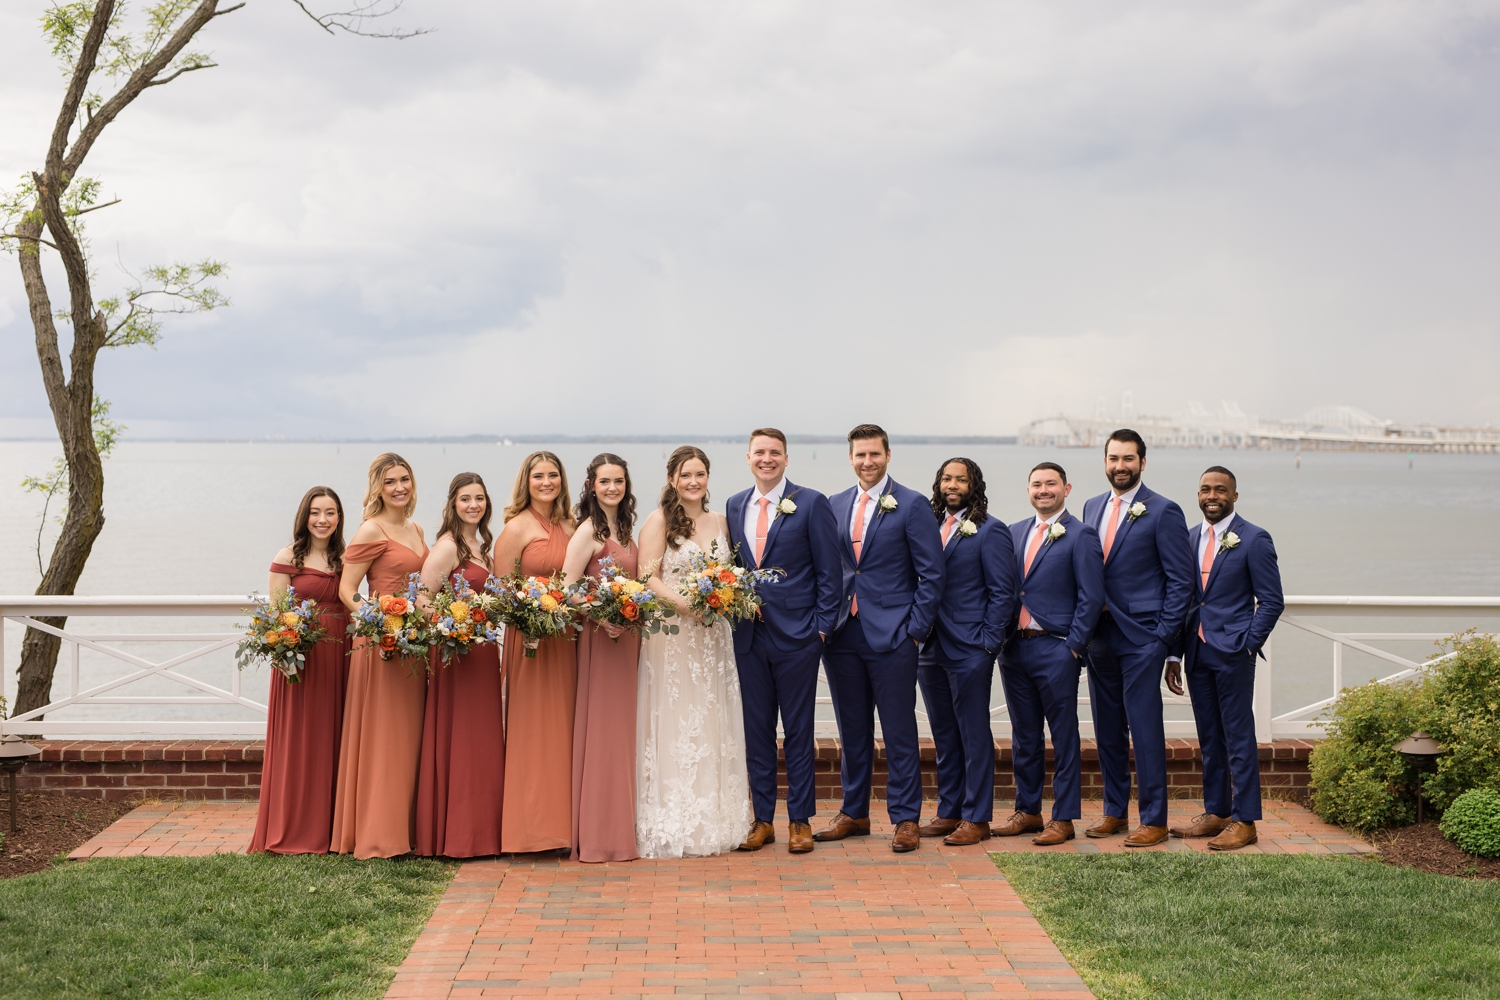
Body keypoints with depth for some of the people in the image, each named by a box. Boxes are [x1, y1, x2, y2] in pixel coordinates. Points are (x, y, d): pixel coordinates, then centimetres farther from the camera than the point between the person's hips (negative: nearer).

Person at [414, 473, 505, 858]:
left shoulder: (480, 544, 15)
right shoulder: (448, 546, -12)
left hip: (483, 651, 9)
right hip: (456, 651, -9)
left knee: (482, 741, 11)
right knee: (458, 742, -5)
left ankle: (480, 832, 18)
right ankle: (456, 836, 2)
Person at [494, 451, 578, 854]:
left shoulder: (569, 525, 11)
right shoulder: (516, 528, -6)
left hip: (566, 636, 6)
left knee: (562, 726, 9)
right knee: (532, 727, -3)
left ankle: (560, 818, 17)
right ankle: (531, 827, 3)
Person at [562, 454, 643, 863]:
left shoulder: (623, 528, 13)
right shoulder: (589, 530, -11)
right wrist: (602, 617, -23)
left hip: (628, 637, 8)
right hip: (601, 637, -8)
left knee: (623, 730, 11)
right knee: (602, 731, -4)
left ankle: (621, 826, 19)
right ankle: (599, 835, 3)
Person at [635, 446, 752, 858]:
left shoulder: (720, 521, 13)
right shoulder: (659, 520, -2)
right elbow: (647, 577, -9)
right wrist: (685, 603, -22)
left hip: (713, 634, 5)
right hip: (671, 634, -5)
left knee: (713, 723, 7)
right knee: (675, 725, -4)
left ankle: (714, 820, 15)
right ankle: (673, 827, 1)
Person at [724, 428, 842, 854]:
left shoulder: (811, 504, -3)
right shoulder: (734, 506, 11)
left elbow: (829, 571, -4)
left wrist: (822, 626, -9)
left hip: (797, 635, -4)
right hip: (749, 635, 4)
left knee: (798, 730, 3)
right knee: (756, 730, 8)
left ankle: (800, 820, 12)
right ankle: (762, 820, 17)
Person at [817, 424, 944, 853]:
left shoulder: (912, 505, -4)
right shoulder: (835, 506, 11)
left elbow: (931, 573, -5)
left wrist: (915, 629, -10)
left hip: (892, 636, -5)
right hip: (843, 636, 5)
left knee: (899, 734, 1)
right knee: (852, 733, 13)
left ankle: (906, 819, 10)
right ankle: (854, 813, 24)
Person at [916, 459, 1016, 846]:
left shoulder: (990, 531, -5)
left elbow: (1002, 593, -7)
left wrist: (988, 643, -12)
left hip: (970, 650, -6)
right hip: (931, 648, 6)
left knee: (974, 735, 1)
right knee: (944, 736, 13)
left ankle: (977, 818, 7)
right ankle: (949, 812, 21)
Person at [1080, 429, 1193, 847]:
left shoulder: (1163, 512, -6)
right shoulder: (1092, 507, 12)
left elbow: (1181, 579, -6)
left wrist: (1163, 636, -11)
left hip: (1142, 639, -6)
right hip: (1099, 636, 6)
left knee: (1145, 729, -4)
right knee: (1107, 729, 12)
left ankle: (1154, 820, 4)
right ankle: (1115, 811, 22)